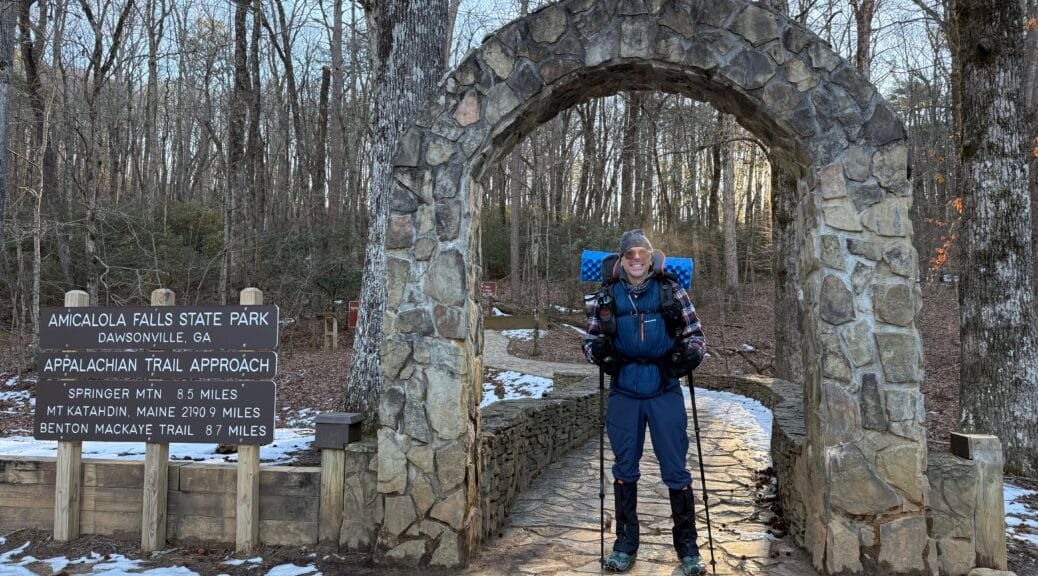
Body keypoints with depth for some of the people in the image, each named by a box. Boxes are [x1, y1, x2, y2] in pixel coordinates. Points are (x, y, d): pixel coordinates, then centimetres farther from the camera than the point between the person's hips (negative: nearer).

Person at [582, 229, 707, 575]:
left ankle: (688, 548, 19)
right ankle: (625, 544, 26)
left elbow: (695, 332, 2)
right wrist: (596, 349, -15)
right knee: (624, 469, 11)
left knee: (676, 470, 4)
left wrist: (692, 351, -19)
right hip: (624, 394, 2)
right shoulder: (607, 296, 3)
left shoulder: (671, 292, -1)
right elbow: (590, 337, 8)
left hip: (665, 392, -1)